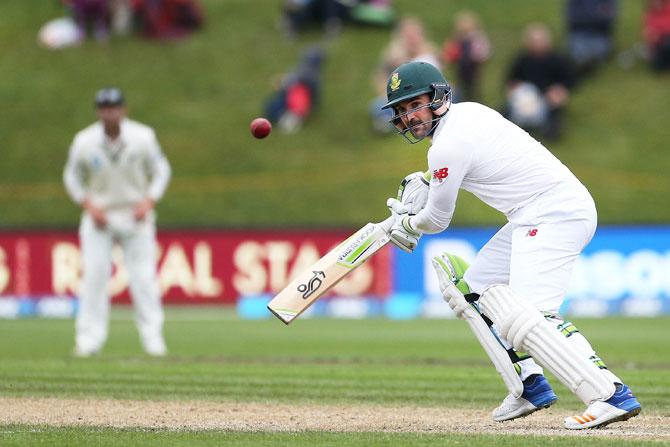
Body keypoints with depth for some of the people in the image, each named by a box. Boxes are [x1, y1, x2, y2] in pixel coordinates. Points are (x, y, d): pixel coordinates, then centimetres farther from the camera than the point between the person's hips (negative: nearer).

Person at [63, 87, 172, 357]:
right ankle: (89, 338, -3)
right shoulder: (84, 142, -9)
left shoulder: (143, 137, -10)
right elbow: (72, 177, 5)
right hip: (99, 216, 0)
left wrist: (148, 202, -10)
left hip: (136, 216, 0)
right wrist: (89, 205, -9)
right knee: (94, 274, -7)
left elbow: (161, 170, 3)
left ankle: (152, 337, 1)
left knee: (144, 276, -5)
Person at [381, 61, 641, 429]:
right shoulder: (468, 111, 15)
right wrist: (424, 184, 29)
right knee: (474, 288, 19)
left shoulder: (447, 146, -12)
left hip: (553, 214, -11)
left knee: (527, 318, -23)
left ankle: (612, 395, -33)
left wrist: (406, 225, 21)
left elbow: (437, 220, 0)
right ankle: (531, 385, 15)